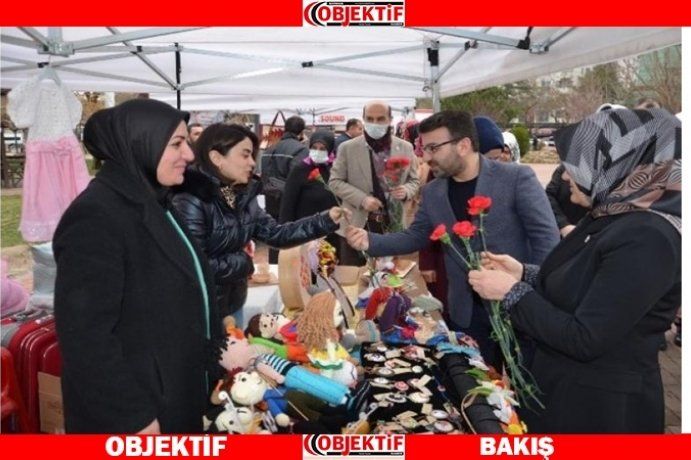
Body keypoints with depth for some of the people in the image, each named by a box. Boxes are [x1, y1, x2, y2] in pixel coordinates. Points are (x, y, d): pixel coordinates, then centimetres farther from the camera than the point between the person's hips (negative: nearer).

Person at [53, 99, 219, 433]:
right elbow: (85, 335, -26)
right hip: (136, 405, -8)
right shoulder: (95, 218, -24)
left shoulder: (152, 203, 6)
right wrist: (133, 418, -22)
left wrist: (216, 346, 12)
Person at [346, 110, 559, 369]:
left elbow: (546, 238, -12)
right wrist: (370, 241, -5)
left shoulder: (517, 178, -14)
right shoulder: (433, 192, 1)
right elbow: (416, 237, 10)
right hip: (467, 311, 4)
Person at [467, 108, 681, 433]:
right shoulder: (610, 217, 2)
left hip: (603, 404, -8)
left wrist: (512, 292, -21)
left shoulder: (647, 238, -27)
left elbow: (585, 340, -27)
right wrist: (523, 274, 0)